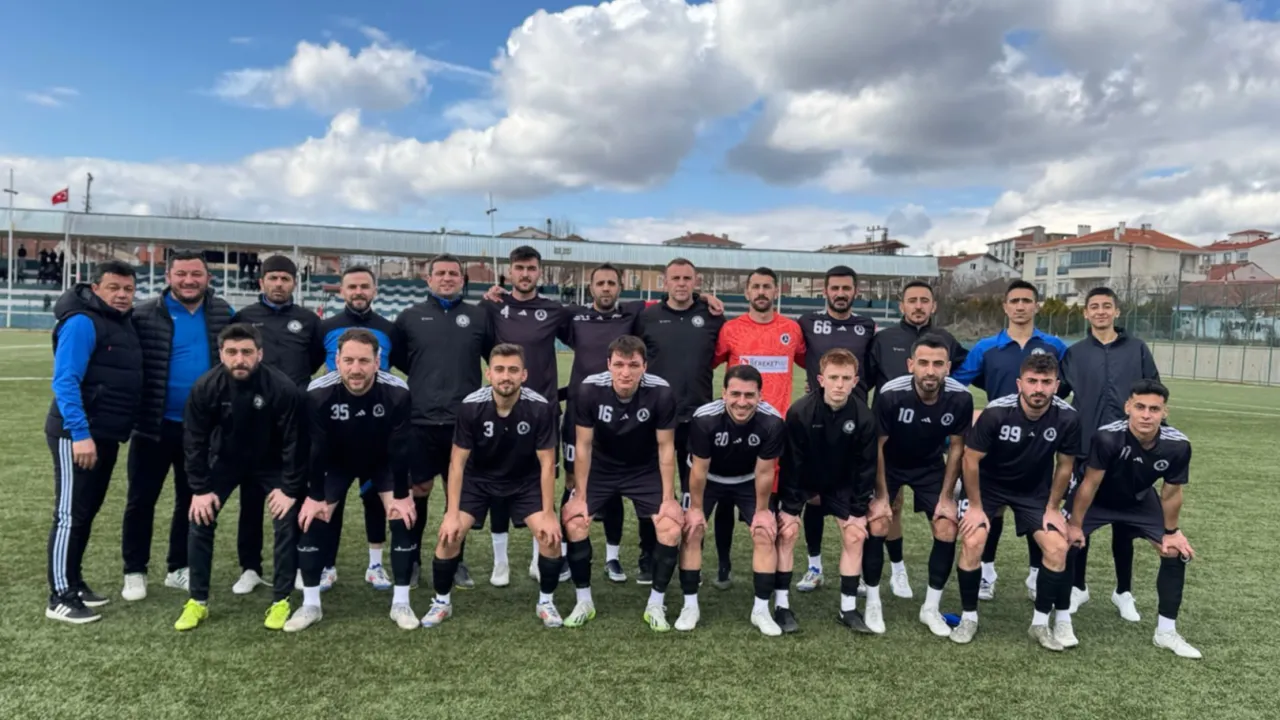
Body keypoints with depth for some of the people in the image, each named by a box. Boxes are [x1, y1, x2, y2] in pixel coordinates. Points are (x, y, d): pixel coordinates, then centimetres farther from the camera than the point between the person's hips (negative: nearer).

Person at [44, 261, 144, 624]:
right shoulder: (82, 323, -15)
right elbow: (65, 382, -22)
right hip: (77, 436, -9)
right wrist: (80, 434, -27)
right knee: (70, 514, -3)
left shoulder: (123, 323, 12)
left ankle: (74, 583, 27)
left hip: (106, 436, 9)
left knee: (88, 511, 16)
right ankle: (60, 597, 4)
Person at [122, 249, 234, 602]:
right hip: (154, 425, -3)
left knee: (191, 500, 13)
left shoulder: (223, 314, 1)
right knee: (141, 499, 8)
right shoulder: (144, 315, -8)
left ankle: (179, 569, 28)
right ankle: (135, 572, 23)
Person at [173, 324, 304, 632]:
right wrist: (200, 488, -13)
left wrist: (290, 488, -20)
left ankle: (281, 601, 4)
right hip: (225, 460, 2)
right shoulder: (205, 387, -24)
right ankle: (198, 601, 11)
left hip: (272, 463, -2)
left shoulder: (283, 388, -31)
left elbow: (294, 443, -21)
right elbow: (194, 441, -12)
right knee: (201, 519, -5)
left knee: (287, 523, -11)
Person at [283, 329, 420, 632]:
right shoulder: (318, 392, -32)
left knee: (404, 519, -11)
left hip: (383, 462, 0)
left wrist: (402, 495, -17)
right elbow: (316, 447, -19)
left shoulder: (397, 392, -33)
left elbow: (400, 447, -22)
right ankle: (310, 605, 10)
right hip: (336, 462, 1)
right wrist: (315, 496, -13)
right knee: (312, 520, -8)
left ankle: (400, 603, 4)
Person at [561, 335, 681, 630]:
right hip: (600, 468, 1)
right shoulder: (590, 389, -26)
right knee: (573, 521, -15)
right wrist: (580, 495, -10)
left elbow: (666, 447, -14)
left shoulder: (660, 392, -27)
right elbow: (584, 445, -14)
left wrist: (669, 498, -12)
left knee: (672, 528, -15)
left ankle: (655, 604, 6)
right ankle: (584, 601, 5)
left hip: (646, 470, 0)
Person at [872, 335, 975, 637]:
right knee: (875, 527, -10)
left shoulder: (960, 397, -25)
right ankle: (873, 603, 10)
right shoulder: (890, 394, -32)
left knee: (947, 531, -7)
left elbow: (956, 446, -8)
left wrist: (946, 496, -6)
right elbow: (877, 446, -18)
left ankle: (931, 608, 13)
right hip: (889, 463, -2)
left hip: (930, 466, 2)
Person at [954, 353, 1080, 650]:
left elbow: (1064, 465, -3)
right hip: (987, 484, -2)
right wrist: (976, 506, -11)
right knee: (972, 542, -16)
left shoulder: (1067, 418, -21)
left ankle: (1041, 622, 11)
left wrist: (1052, 507, 1)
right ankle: (969, 617, 5)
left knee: (1058, 548, -10)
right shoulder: (996, 412, -28)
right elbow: (971, 459, -16)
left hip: (1035, 490, 3)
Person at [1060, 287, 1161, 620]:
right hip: (1085, 449, 0)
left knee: (1124, 521, 8)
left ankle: (1124, 592, 22)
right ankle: (1077, 587, 20)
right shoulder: (1074, 353, 4)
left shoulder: (1137, 349, 4)